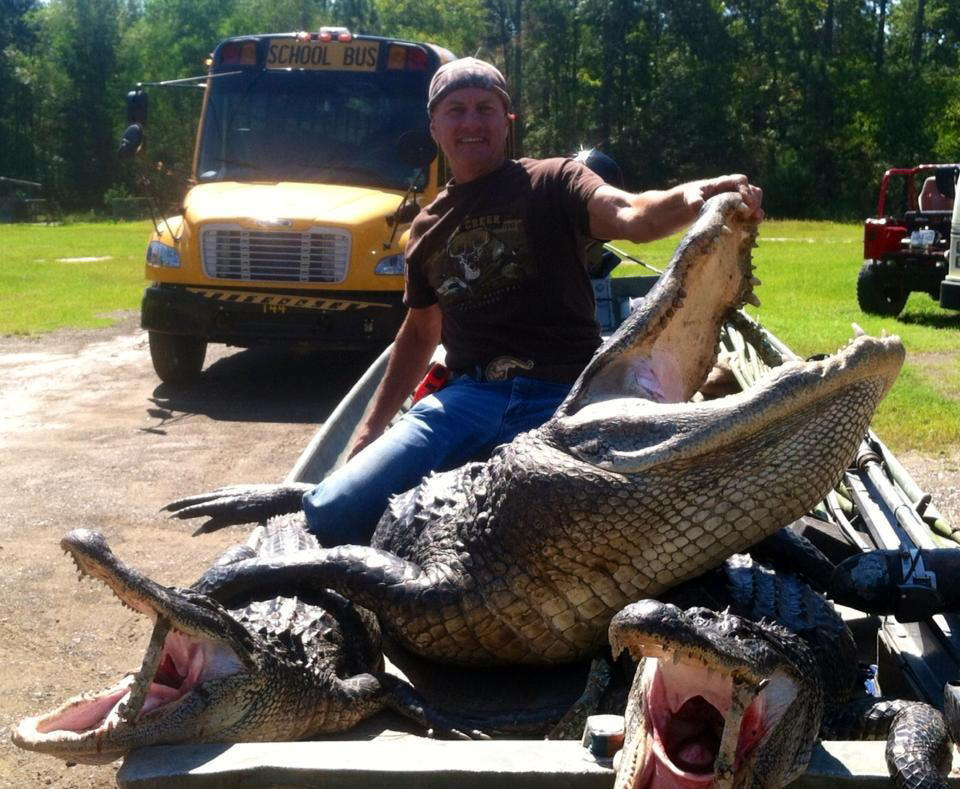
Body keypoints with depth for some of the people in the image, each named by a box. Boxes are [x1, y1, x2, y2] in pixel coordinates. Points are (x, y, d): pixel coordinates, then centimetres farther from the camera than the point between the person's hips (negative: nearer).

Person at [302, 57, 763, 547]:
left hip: (559, 398, -4)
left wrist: (695, 195, -39)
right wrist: (370, 430, 25)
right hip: (467, 396, 4)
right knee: (330, 511, -15)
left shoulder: (550, 183, 5)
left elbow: (633, 217, -16)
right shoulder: (428, 228, 20)